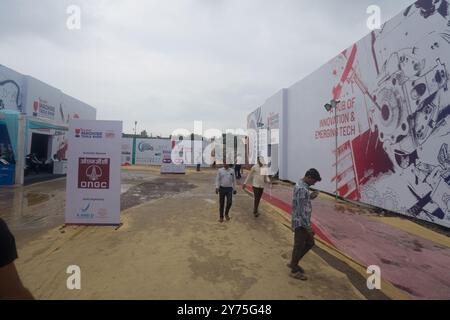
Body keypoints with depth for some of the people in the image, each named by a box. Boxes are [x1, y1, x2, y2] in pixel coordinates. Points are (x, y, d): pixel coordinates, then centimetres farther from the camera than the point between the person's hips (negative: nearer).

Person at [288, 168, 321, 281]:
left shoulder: (302, 185, 9)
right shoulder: (302, 189, -24)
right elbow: (302, 211, -25)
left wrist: (311, 196, 4)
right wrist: (308, 227, -20)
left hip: (302, 222, 10)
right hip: (300, 222, -10)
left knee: (310, 243, 20)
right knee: (299, 246, 4)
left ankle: (293, 263, 31)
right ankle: (295, 271, 21)